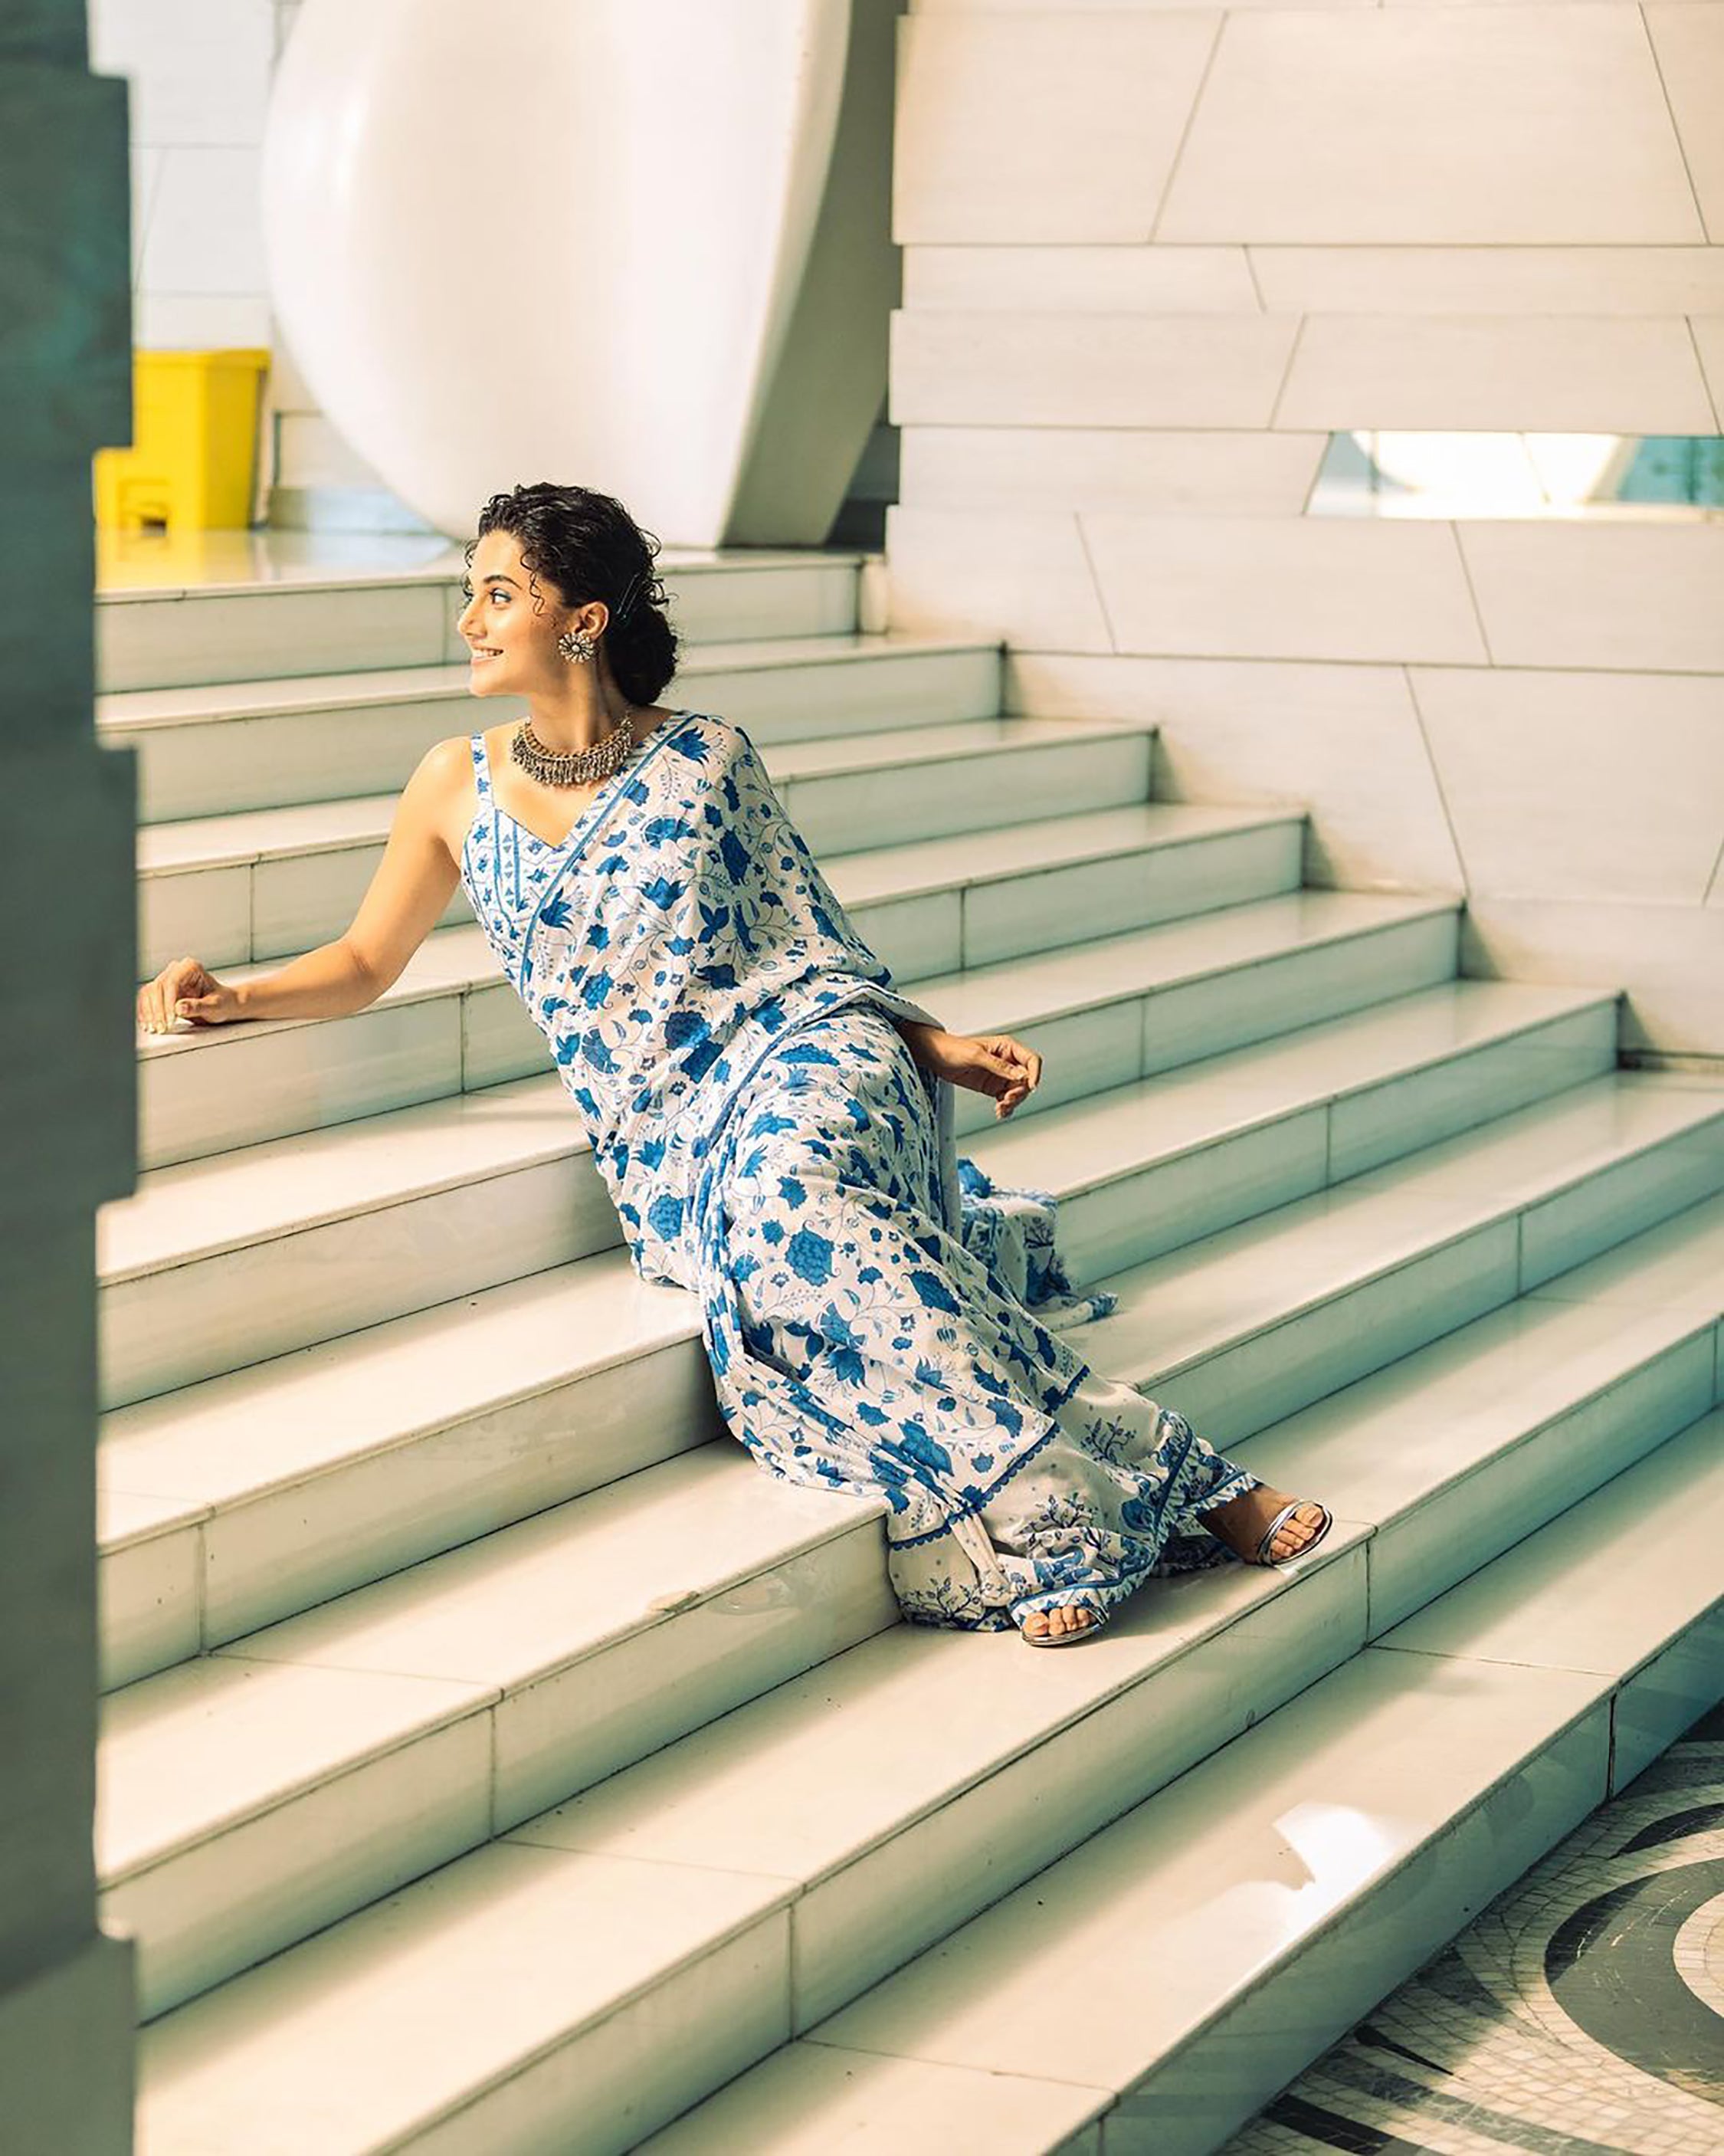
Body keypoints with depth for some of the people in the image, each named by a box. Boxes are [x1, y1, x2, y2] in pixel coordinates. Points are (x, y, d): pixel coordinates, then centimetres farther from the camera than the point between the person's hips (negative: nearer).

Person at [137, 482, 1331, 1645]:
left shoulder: (707, 758, 8)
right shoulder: (459, 785, 12)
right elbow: (366, 964, 22)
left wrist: (942, 1044, 3)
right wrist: (233, 997, 5)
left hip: (805, 1052, -2)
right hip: (662, 1138, 2)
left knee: (790, 1178, -38)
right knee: (774, 1257, -32)